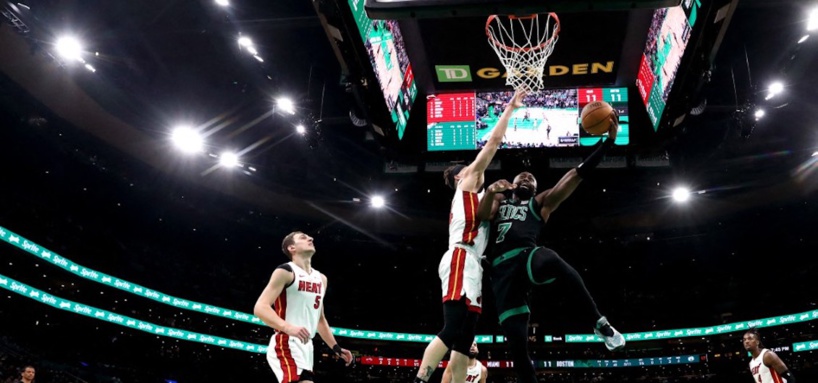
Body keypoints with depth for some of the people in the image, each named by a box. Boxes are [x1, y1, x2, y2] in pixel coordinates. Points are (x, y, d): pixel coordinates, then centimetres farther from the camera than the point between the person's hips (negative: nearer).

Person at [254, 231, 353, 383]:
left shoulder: (321, 279, 19)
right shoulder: (285, 272, -6)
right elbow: (260, 308, -16)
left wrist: (336, 348, 22)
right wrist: (288, 328, -32)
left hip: (306, 346, 9)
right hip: (286, 345, -9)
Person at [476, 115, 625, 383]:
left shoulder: (541, 203, 25)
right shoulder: (499, 201, 29)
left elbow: (575, 175, 14)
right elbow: (481, 215, 6)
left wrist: (608, 141, 5)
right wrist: (490, 192, -17)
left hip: (528, 256, -1)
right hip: (502, 269, 2)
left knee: (552, 261, -39)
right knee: (517, 342, -7)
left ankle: (599, 323, -29)